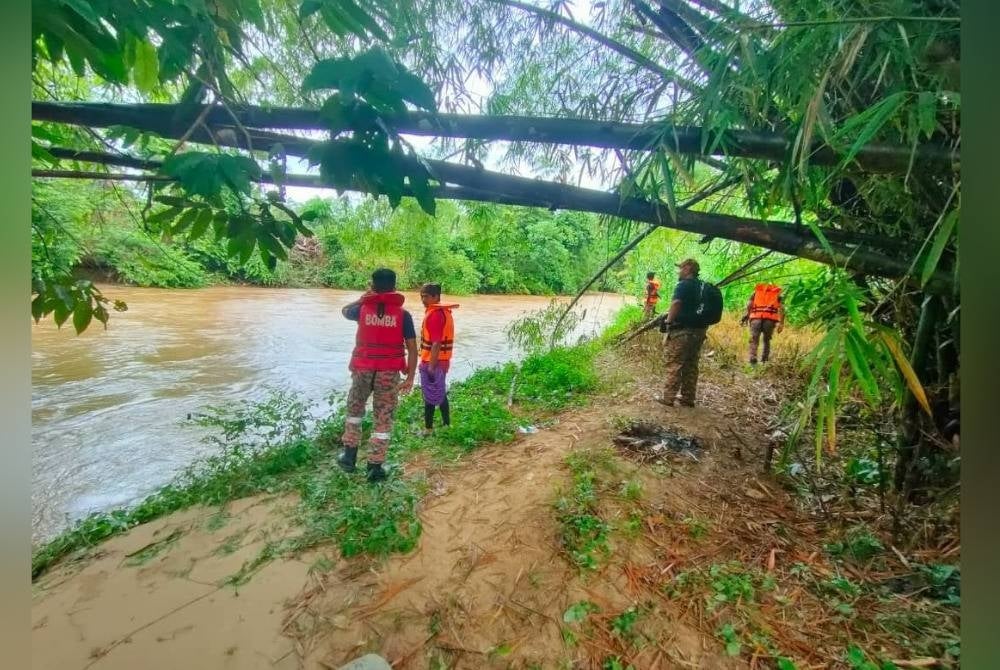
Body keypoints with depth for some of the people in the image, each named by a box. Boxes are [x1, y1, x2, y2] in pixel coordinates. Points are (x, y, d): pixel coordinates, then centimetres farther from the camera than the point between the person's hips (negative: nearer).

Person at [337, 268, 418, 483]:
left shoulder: (363, 308, -2)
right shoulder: (402, 313, -4)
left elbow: (345, 310, 24)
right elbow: (412, 347, -7)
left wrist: (362, 298, 29)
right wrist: (410, 377, -3)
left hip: (363, 369, 1)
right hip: (389, 372, -1)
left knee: (354, 410, 25)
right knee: (384, 420, 9)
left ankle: (349, 457, 29)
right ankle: (375, 467, 14)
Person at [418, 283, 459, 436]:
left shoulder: (434, 314, -19)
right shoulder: (444, 311, 11)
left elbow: (436, 343, -25)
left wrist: (431, 366, -24)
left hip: (432, 362, -10)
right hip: (442, 360, 10)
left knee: (429, 395, 2)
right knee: (440, 393, 19)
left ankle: (428, 428, 13)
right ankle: (446, 423, 29)